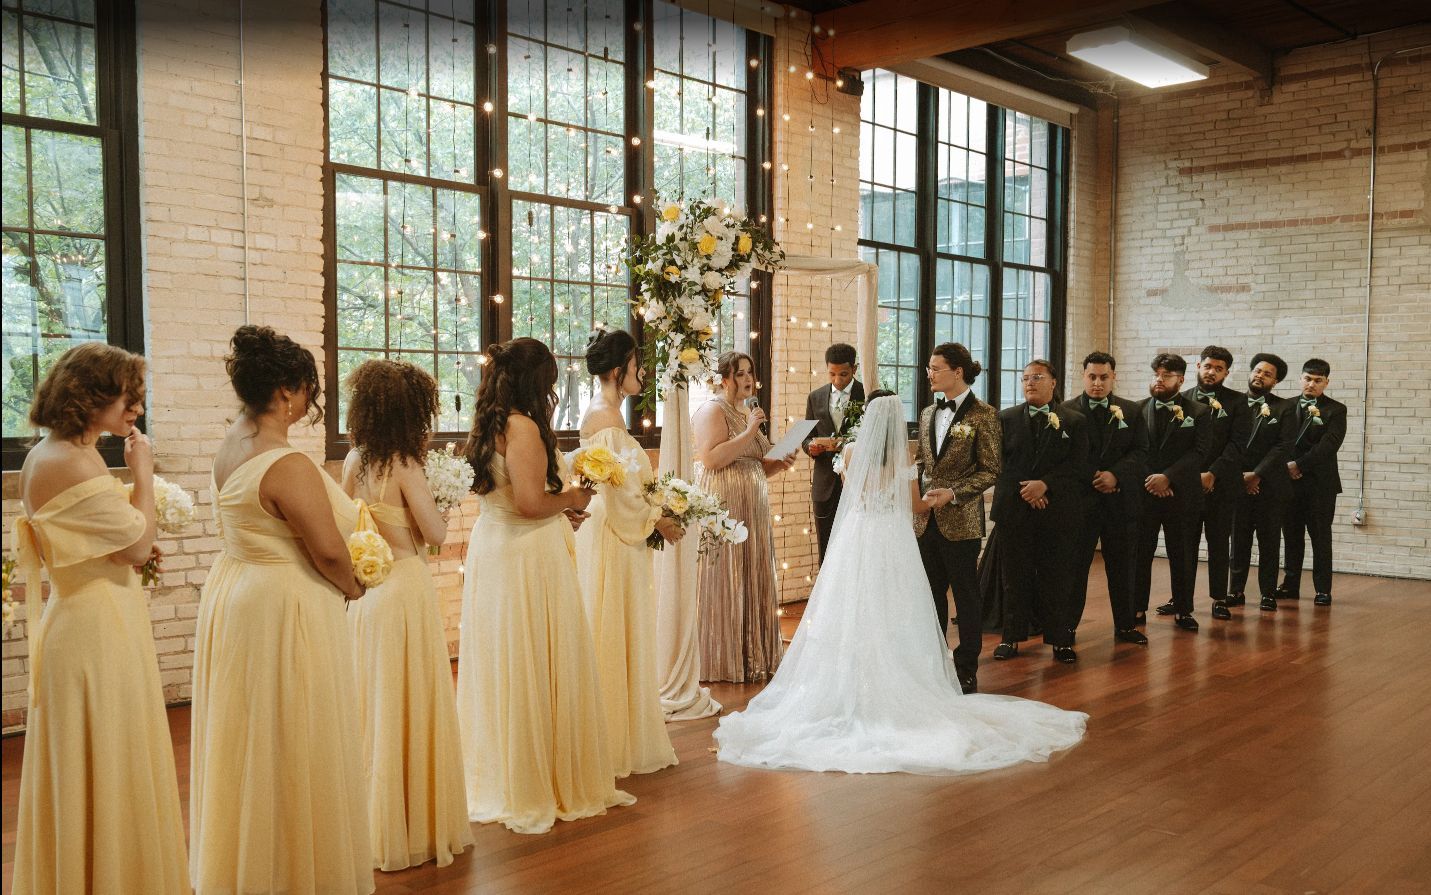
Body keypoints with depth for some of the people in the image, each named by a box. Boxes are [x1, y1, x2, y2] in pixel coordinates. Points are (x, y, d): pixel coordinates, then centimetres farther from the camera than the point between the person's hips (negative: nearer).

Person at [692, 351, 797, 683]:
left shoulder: (749, 412, 18)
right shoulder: (713, 410, -8)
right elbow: (711, 459, -21)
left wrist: (780, 463, 4)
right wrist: (749, 432, -19)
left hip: (752, 511, 9)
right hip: (723, 509, -9)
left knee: (752, 580, 10)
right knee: (724, 582, -3)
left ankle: (751, 655, 19)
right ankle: (723, 660, 5)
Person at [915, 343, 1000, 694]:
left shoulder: (982, 415, -7)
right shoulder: (928, 414, 11)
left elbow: (990, 471, -9)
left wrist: (952, 493, -18)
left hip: (960, 519, -6)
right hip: (926, 519, 6)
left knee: (966, 593, 4)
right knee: (931, 594, 12)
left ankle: (966, 670, 15)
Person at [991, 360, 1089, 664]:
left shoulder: (1074, 421, 6)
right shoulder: (1006, 419, 8)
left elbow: (1076, 465, -3)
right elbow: (999, 463, 2)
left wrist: (1045, 484, -15)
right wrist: (1026, 490, -9)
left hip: (1057, 512, -1)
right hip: (1014, 510, 1)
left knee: (1056, 577, 3)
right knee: (1015, 576, 5)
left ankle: (1060, 639, 12)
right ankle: (1011, 636, 14)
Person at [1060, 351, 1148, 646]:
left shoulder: (1131, 411, 8)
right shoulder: (1066, 411, 0)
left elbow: (1140, 451, 1)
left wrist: (1115, 474, -14)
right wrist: (1093, 478, -12)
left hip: (1120, 499, 3)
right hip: (1081, 498, -2)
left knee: (1122, 567, 10)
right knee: (1075, 566, 2)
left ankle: (1125, 625, 20)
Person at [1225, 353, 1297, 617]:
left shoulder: (1284, 409, 3)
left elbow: (1284, 447, -6)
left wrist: (1257, 474, -14)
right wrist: (1240, 475, -8)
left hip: (1270, 485, 0)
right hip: (1237, 485, 1)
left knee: (1269, 542, 6)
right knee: (1238, 541, 4)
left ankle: (1268, 593, 13)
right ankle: (1235, 592, 10)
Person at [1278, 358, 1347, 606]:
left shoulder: (1335, 410, 0)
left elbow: (1328, 445, -12)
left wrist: (1299, 464, -17)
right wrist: (1286, 466, -8)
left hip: (1320, 483, -3)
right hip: (1290, 481, 3)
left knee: (1321, 537, 1)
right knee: (1292, 536, 8)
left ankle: (1323, 589, 6)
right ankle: (1291, 585, 15)